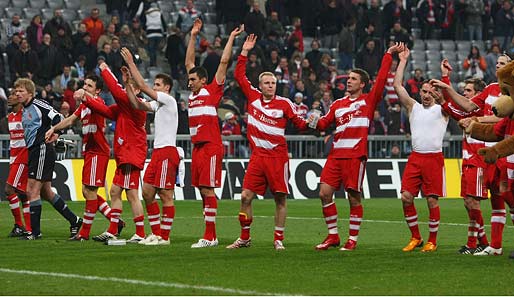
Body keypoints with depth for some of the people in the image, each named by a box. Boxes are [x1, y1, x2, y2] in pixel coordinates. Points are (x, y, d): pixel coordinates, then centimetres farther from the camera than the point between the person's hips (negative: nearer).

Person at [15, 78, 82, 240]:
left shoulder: (38, 105, -10)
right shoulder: (25, 110, 18)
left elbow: (57, 117, -16)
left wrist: (54, 133, -24)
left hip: (43, 150, -10)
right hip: (33, 152, 10)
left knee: (32, 191, -10)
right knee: (46, 192, 14)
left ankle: (35, 231, -6)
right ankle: (74, 220, 22)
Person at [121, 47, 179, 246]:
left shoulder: (169, 100, -8)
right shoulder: (158, 104, 18)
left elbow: (143, 87, -14)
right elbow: (137, 105, 14)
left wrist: (131, 63, -10)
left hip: (167, 152, -10)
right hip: (157, 152, 10)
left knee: (165, 195, -6)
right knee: (147, 192, 9)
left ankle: (164, 236, -4)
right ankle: (156, 233, 14)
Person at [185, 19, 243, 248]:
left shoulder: (212, 91, -2)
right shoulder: (194, 93, 15)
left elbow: (224, 62, -5)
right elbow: (189, 63, 23)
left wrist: (231, 38, -2)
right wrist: (193, 36, 22)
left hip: (211, 148, -8)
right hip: (198, 147, 8)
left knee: (208, 190, -9)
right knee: (202, 191, 7)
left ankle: (209, 237, -9)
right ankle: (210, 236, 11)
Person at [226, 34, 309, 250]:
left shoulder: (284, 104, -1)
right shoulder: (253, 97, 6)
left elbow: (299, 123, 6)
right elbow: (239, 75, 12)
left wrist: (310, 123, -14)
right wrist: (244, 52, 9)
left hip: (277, 157, -3)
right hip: (258, 156, 3)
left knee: (280, 198, 0)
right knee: (246, 197, 0)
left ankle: (279, 239, 8)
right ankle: (244, 237, 12)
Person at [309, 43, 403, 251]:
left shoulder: (368, 101, 5)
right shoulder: (338, 104, 19)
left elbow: (381, 79, -3)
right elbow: (324, 123, 20)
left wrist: (388, 55, -4)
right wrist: (315, 123, -2)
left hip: (355, 155, -5)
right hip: (336, 155, 5)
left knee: (354, 197, -3)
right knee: (324, 193, -2)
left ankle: (353, 240, 6)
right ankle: (333, 236, 9)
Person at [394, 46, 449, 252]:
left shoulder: (441, 110, 7)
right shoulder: (413, 107, 14)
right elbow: (397, 85, 9)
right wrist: (403, 61, 9)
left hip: (434, 158, -3)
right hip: (415, 157, 3)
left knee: (432, 200, -3)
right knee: (406, 197, -5)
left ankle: (432, 241, 8)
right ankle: (415, 238, 9)